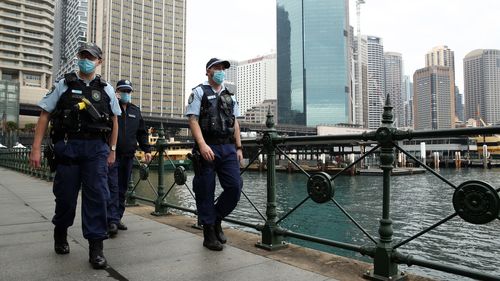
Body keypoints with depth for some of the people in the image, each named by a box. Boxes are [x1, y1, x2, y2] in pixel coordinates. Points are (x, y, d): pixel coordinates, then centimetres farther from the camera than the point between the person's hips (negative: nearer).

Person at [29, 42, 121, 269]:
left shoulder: (106, 89, 11)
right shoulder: (63, 85, 8)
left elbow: (114, 121, 15)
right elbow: (44, 116, 6)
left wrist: (112, 150, 9)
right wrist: (36, 148, -2)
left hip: (96, 148, 0)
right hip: (67, 146, 0)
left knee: (97, 195, -5)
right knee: (65, 195, 8)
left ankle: (96, 247, 1)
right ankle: (60, 234, 34)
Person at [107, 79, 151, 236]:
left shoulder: (135, 110, 17)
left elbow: (142, 132, 18)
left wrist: (146, 150, 10)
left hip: (128, 156, 5)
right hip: (112, 155, -5)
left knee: (122, 189, 9)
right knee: (112, 188, -9)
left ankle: (118, 218, 17)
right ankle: (112, 220, -8)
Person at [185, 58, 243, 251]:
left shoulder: (230, 95, 20)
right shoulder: (199, 92, 5)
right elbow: (193, 120, -5)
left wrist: (238, 148, 11)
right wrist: (202, 145, -19)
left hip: (228, 148, 5)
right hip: (207, 148, -4)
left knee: (235, 187, -4)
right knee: (206, 192, 1)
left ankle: (216, 219, 20)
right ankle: (209, 234, 14)